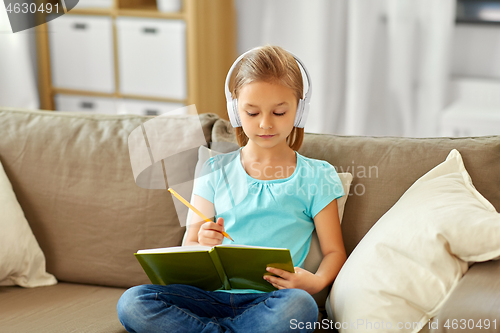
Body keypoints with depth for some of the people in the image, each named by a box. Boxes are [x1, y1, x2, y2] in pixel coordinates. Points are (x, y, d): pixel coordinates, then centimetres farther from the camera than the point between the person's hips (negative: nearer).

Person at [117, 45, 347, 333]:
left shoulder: (315, 177, 9)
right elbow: (188, 249, 12)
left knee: (300, 306, -39)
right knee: (132, 303, -24)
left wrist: (316, 282, -15)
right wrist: (203, 245, -13)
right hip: (212, 295, 2)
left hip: (269, 299, -1)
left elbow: (334, 252, 8)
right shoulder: (215, 171, 13)